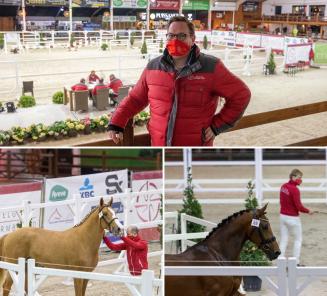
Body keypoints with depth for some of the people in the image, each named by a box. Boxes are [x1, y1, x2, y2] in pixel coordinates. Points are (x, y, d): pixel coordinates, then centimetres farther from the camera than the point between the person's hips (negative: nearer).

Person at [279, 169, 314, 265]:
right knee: (298, 239, 11)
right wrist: (308, 211, -5)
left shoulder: (283, 186, 1)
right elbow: (299, 206, -19)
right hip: (292, 218, -7)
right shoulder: (295, 190, -21)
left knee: (283, 240, 10)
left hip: (283, 216, 7)